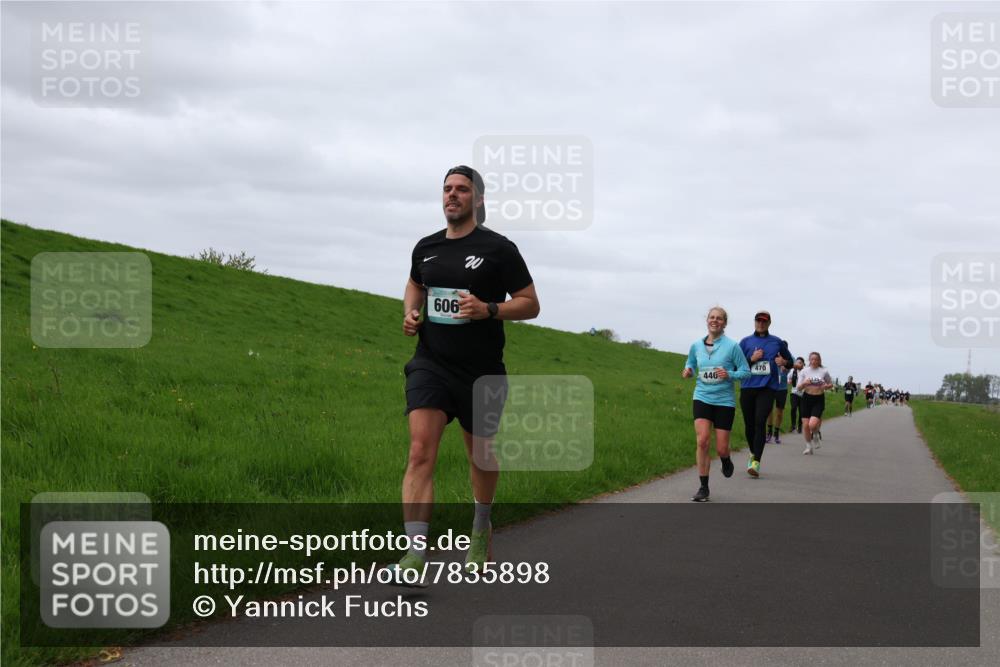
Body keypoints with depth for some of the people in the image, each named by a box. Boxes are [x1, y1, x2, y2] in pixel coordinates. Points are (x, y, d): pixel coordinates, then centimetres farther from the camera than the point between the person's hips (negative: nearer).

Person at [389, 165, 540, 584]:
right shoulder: (425, 248, 8)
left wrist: (488, 310, -19)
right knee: (421, 451, -16)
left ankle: (481, 528, 43)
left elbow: (530, 304, -2)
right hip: (431, 364, 2)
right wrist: (410, 313, 7)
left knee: (480, 455, 15)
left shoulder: (498, 248, -5)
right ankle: (415, 550, -20)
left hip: (481, 372, -2)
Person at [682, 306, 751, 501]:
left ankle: (726, 461, 40)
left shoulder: (732, 346, -6)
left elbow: (745, 371, -3)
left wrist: (729, 375, -21)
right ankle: (703, 487, -6)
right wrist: (688, 371, -3)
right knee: (702, 440, -15)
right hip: (702, 398, 2)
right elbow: (691, 365, 20)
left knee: (721, 448, 0)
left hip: (724, 401, -2)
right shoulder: (696, 346, 3)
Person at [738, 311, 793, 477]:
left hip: (768, 387, -2)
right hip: (748, 387, 2)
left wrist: (784, 362, -2)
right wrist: (751, 359, -9)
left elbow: (790, 361, 20)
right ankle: (753, 453, 32)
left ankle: (756, 462, -19)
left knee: (760, 422, -16)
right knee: (749, 424, 7)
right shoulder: (746, 342, 9)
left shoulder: (777, 342, 10)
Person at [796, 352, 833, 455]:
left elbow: (831, 384, 12)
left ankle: (816, 435, 18)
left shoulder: (824, 372, 0)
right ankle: (808, 446, 20)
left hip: (819, 399, -2)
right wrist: (804, 383, -20)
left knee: (812, 424, -18)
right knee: (805, 425, -1)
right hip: (807, 398, 2)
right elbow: (799, 387, 1)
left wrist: (826, 386, -10)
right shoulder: (804, 371, 1)